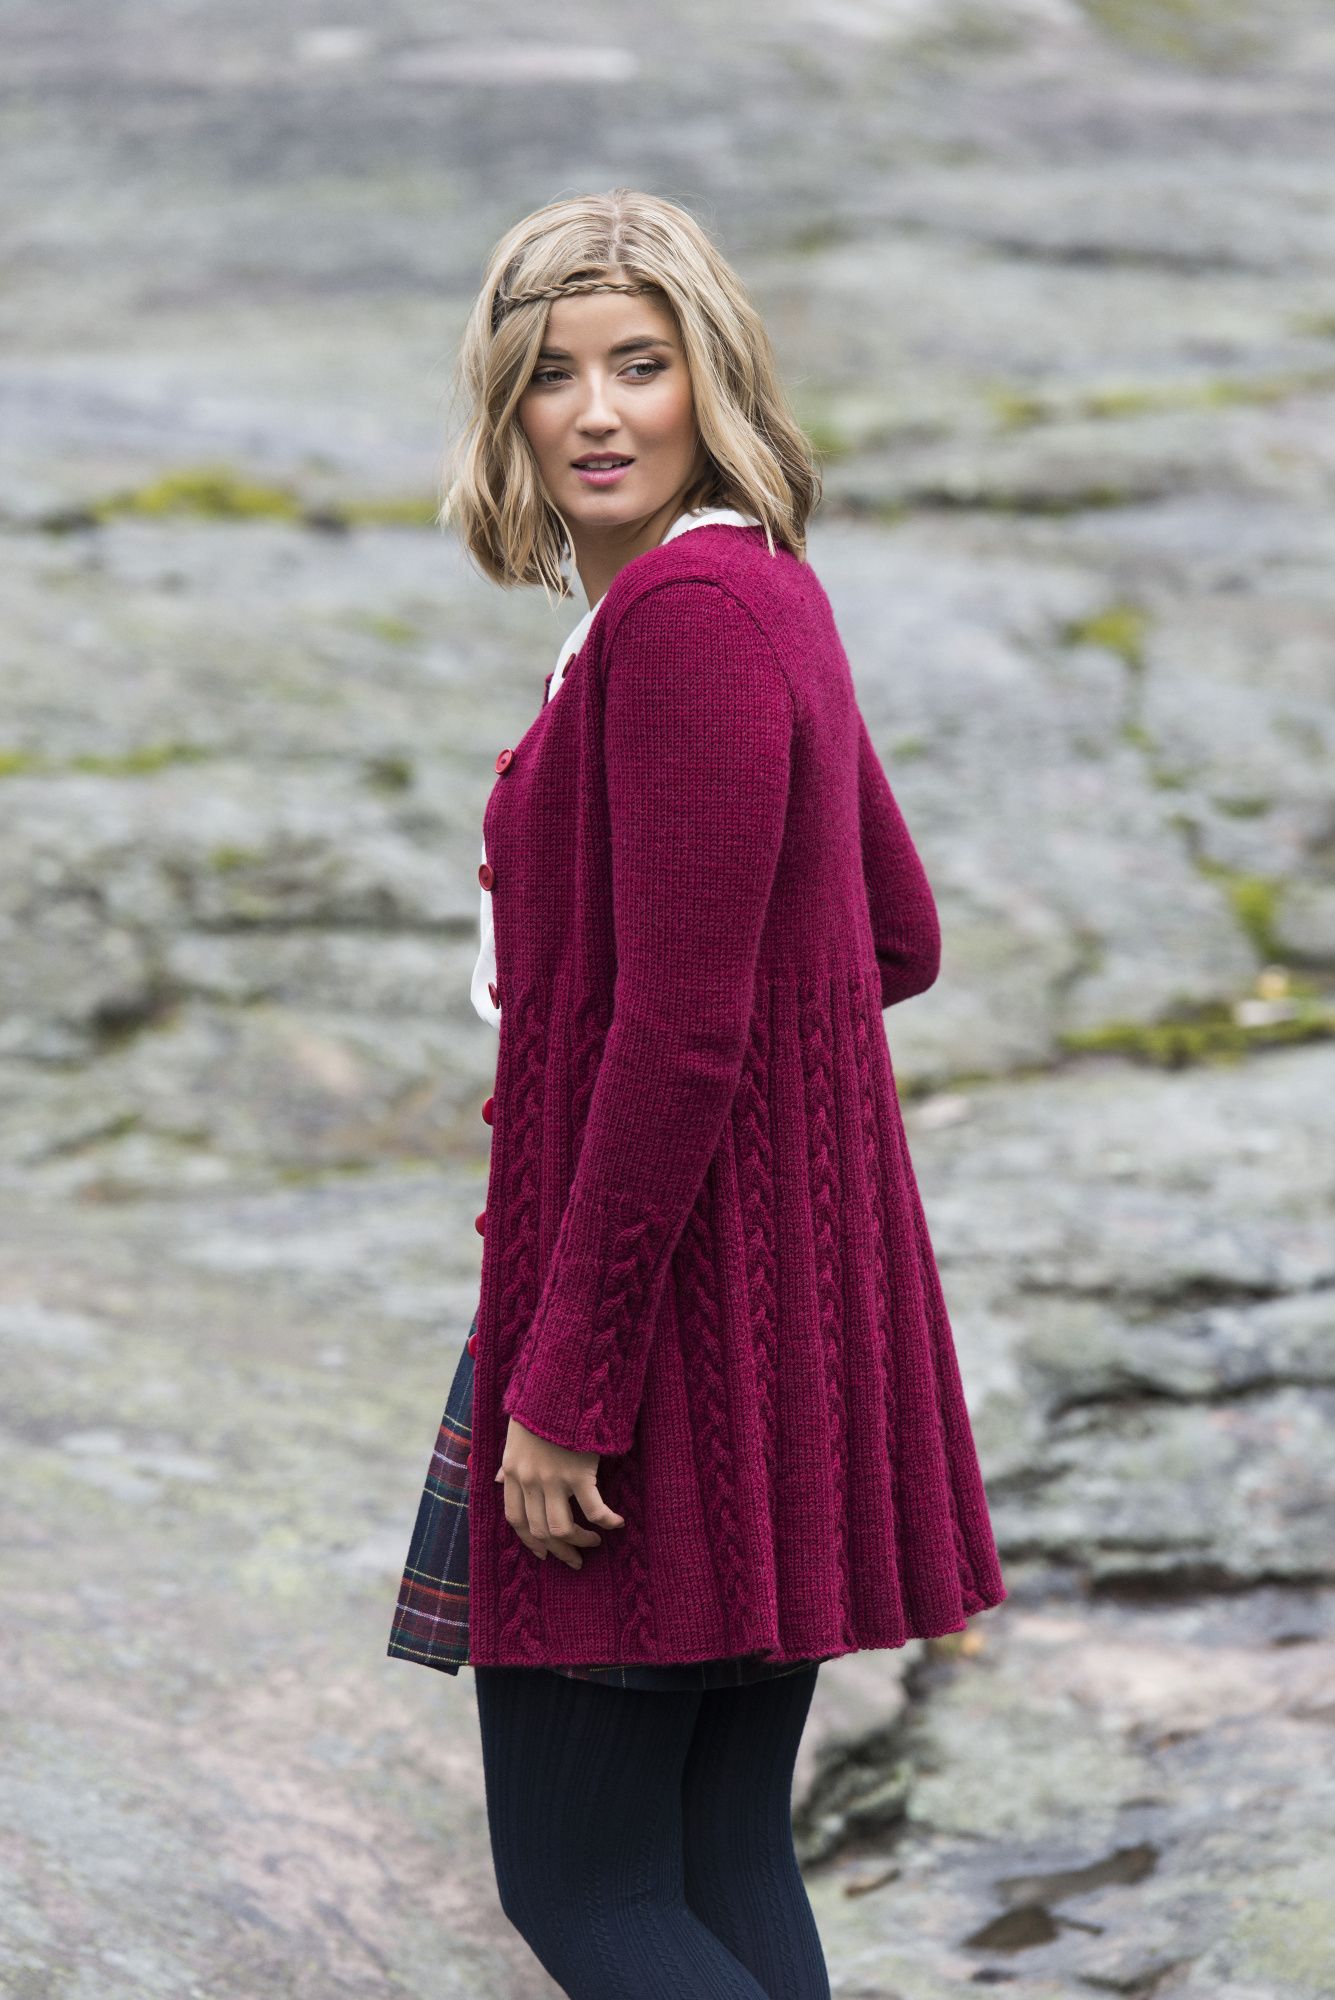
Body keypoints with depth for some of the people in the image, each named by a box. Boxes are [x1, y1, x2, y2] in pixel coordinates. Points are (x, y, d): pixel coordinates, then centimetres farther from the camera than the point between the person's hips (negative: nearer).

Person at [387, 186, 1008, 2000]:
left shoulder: (685, 609, -18)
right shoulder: (769, 592, 11)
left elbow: (683, 1034, -22)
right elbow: (898, 943, 22)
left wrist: (563, 1386, -20)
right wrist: (562, 985, 24)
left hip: (675, 1289, -10)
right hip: (797, 1259, 10)